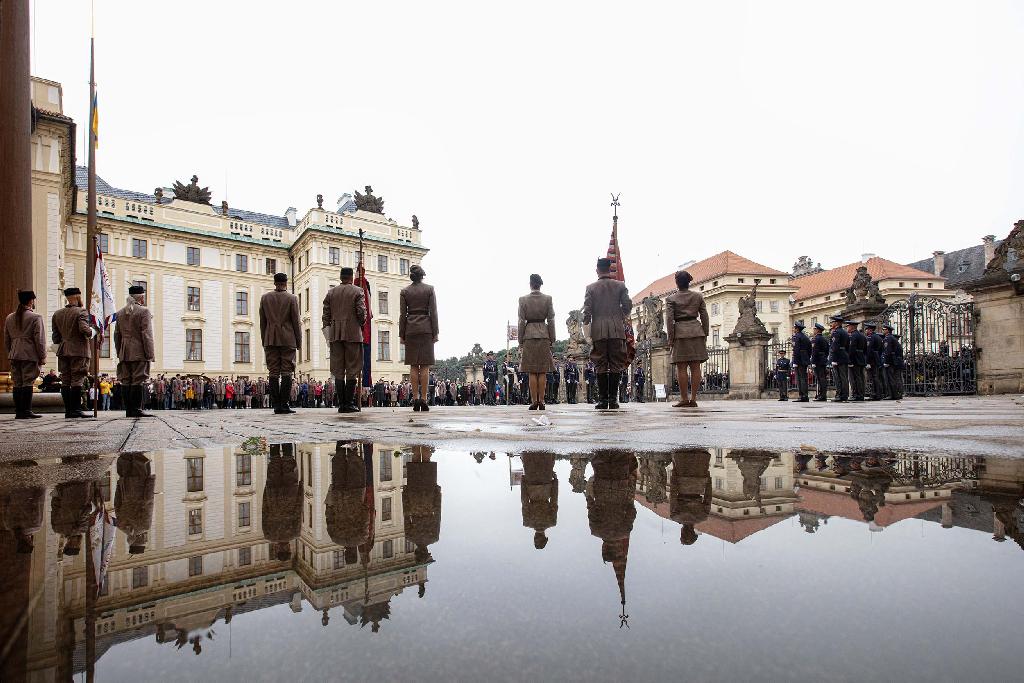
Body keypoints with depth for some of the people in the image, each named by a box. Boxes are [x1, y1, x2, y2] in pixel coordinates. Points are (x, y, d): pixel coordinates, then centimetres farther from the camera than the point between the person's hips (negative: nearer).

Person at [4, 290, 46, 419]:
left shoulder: (9, 318, 14)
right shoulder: (36, 317, -7)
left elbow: (6, 340, 18)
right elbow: (39, 339, -10)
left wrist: (11, 353, 24)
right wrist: (42, 357, -5)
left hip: (14, 355, 6)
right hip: (30, 355, -6)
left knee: (17, 384, 9)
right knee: (28, 383, -6)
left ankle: (18, 412, 12)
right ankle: (26, 412, -6)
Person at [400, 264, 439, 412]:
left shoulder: (405, 291, 5)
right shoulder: (429, 289, 1)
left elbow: (402, 314, 3)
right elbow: (433, 312, -2)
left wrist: (401, 334, 6)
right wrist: (435, 333, 0)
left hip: (410, 329, 1)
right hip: (426, 328, -1)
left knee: (413, 365, 4)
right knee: (425, 365, -1)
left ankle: (415, 398, 1)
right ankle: (423, 399, -5)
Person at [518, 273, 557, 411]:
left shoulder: (523, 299, -1)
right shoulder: (548, 299, 1)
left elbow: (521, 321, -1)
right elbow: (551, 321, 1)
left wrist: (521, 340, 5)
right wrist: (552, 340, 6)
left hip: (529, 335, -1)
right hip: (544, 335, 1)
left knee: (532, 372, 3)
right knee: (542, 372, 4)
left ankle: (534, 401, 1)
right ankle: (541, 401, 3)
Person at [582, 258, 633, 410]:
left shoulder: (591, 287, 3)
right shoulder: (620, 286, 5)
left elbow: (587, 309, -3)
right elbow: (628, 305, 2)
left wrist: (586, 324, 9)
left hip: (598, 331, 0)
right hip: (617, 330, 0)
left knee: (601, 365, 3)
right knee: (616, 364, 3)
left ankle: (603, 400, 2)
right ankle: (613, 399, 1)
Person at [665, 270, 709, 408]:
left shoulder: (671, 299, 1)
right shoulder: (698, 296, 9)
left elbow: (669, 319, -5)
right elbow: (704, 316, 8)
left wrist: (670, 338, -2)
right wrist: (705, 335, 13)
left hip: (680, 332, -3)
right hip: (696, 331, 3)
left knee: (681, 367, 0)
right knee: (695, 366, 3)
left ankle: (684, 399, 0)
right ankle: (693, 399, 3)